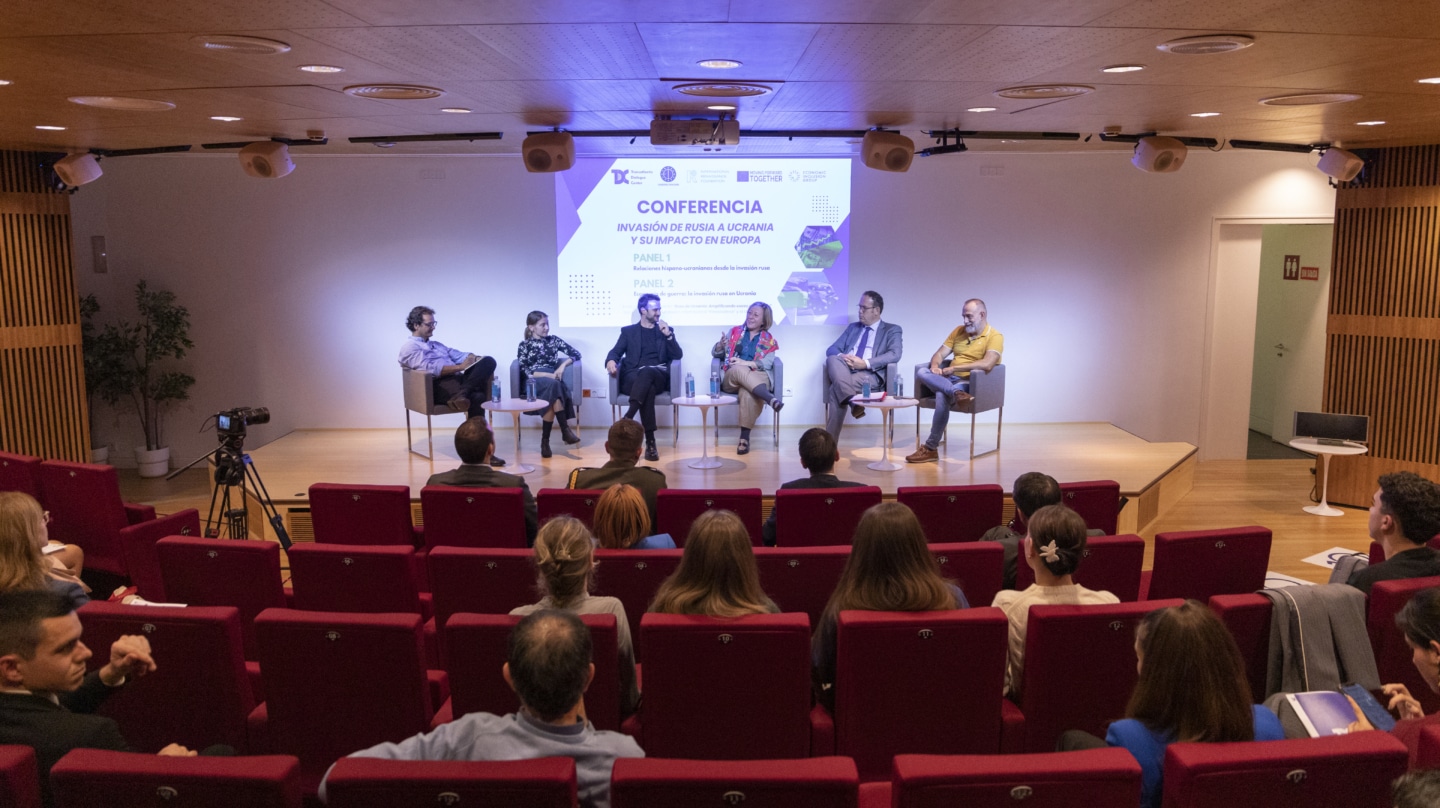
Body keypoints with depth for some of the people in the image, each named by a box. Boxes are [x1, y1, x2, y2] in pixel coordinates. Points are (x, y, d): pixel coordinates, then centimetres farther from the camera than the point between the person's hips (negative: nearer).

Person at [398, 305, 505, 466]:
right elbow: (431, 368, -13)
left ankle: (462, 395, -38)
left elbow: (458, 355, 20)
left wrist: (473, 358, -4)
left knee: (489, 360, -19)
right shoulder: (409, 348, 4)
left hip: (457, 379, 8)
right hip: (439, 386, -8)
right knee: (477, 397, -34)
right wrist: (460, 367, -17)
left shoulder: (436, 344, 33)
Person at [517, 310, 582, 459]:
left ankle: (545, 440, -32)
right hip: (533, 383, -3)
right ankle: (565, 430, -38)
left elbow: (576, 354, 15)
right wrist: (549, 375, -15)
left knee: (552, 397, -36)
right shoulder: (524, 345, 9)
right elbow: (525, 372, -3)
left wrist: (562, 365, -4)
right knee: (553, 384, -37)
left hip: (553, 381, 3)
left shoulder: (553, 340, 17)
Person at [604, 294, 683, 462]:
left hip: (658, 377, 1)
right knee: (648, 388, -38)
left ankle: (627, 418, -51)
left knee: (647, 372, -38)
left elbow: (678, 355, 12)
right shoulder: (628, 331, 20)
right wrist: (611, 360, -16)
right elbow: (615, 352, 9)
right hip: (633, 377, -1)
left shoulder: (665, 330, 23)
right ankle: (650, 441, -43)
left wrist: (668, 335, -3)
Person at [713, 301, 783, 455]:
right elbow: (716, 353, 16)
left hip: (757, 377, -1)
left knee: (748, 392, -38)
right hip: (731, 379, 1)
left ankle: (745, 437, -39)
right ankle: (770, 399, -54)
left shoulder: (768, 340, 17)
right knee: (738, 370, -37)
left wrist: (747, 363, -17)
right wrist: (721, 345, -7)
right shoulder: (734, 332, 21)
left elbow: (767, 363, -1)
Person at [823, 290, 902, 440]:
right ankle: (853, 401, -51)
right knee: (832, 359, -34)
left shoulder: (893, 330, 15)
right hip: (843, 371, 4)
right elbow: (831, 349, 19)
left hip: (870, 374, -4)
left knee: (836, 389, -34)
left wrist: (865, 363, -18)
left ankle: (830, 441, -35)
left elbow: (894, 355, -5)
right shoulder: (852, 327, 29)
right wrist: (842, 357, -7)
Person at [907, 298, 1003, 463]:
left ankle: (931, 448, -28)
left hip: (971, 383, -6)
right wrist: (935, 366, -11)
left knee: (942, 395, -35)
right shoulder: (959, 331, 16)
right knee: (922, 373, -22)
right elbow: (940, 353, 14)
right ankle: (955, 393, -44)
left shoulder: (995, 337, -5)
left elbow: (987, 364, -21)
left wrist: (953, 368, -19)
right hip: (947, 379, 6)